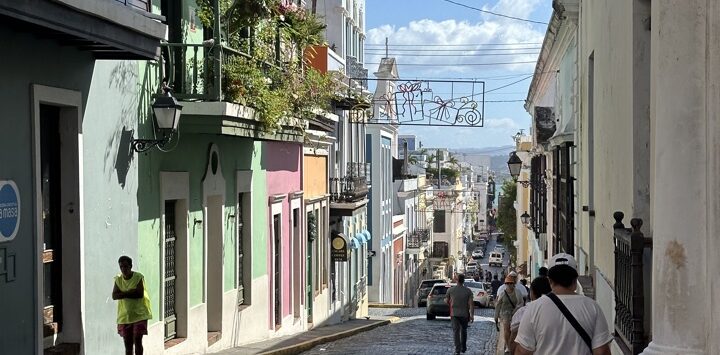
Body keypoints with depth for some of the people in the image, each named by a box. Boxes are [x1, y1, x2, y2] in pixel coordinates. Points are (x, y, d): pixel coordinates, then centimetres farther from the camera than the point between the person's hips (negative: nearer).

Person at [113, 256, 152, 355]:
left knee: (137, 340, -10)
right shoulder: (118, 279, 4)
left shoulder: (138, 277, -8)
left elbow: (140, 294, -18)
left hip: (139, 314, -4)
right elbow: (114, 296, -7)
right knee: (128, 343, 6)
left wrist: (123, 294, -13)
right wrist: (130, 292, -17)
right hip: (124, 316, 4)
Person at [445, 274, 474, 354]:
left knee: (456, 331, -1)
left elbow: (446, 300, 6)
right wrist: (472, 315, -10)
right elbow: (471, 304, -12)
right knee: (463, 331, 19)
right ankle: (463, 348, 27)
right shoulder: (468, 291, -7)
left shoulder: (451, 290, -6)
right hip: (464, 314, 1)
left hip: (454, 314, -1)